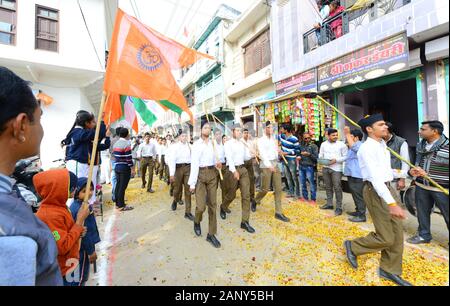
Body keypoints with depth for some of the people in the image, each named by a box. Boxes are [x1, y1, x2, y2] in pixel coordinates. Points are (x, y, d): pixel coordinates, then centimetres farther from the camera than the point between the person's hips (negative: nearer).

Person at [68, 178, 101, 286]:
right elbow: (84, 233, -25)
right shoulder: (81, 209, -29)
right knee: (80, 277, 9)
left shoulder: (75, 205, 1)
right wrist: (91, 251, -15)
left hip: (76, 246, 9)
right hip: (81, 248, -9)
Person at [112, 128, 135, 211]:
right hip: (125, 168, -8)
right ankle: (121, 206, 3)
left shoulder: (116, 143, 13)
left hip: (117, 167, 9)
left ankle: (117, 204, 23)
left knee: (118, 185, 14)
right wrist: (132, 168, -13)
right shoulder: (126, 143, -14)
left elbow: (114, 155, 16)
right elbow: (128, 158, -18)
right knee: (122, 187, -4)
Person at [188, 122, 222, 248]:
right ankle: (197, 222, 29)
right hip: (200, 174, -4)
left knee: (212, 204, 5)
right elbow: (194, 163, -9)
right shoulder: (197, 144, -3)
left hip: (212, 173, 4)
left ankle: (211, 234, 18)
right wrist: (192, 182, -12)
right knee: (201, 206, -7)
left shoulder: (213, 143, 10)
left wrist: (217, 163, -6)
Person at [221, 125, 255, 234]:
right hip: (233, 169, -5)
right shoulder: (228, 143, -4)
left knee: (246, 195, -2)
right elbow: (229, 158, -17)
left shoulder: (242, 144, 15)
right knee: (232, 194, 7)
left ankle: (245, 221, 6)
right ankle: (223, 208, 40)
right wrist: (234, 171, -28)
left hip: (243, 168, 5)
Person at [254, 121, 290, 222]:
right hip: (266, 165, -6)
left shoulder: (274, 139, 14)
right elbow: (262, 154, -17)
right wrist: (269, 166, -27)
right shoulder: (261, 140, -6)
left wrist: (279, 152, -1)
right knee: (265, 189, 0)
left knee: (278, 189, 2)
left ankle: (279, 213, 9)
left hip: (275, 164, 6)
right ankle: (256, 201, 30)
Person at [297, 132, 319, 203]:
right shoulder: (301, 145, 11)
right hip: (301, 166, 5)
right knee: (302, 183, 12)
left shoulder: (314, 146, -2)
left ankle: (313, 199, 14)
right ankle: (305, 197, 27)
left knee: (311, 184, 1)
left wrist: (309, 154, -19)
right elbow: (298, 153, 23)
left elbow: (316, 157, -7)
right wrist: (298, 157, 2)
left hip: (309, 167, -5)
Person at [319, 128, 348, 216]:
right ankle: (329, 204, 25)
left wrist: (336, 160, -16)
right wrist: (321, 160, -7)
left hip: (336, 169, -4)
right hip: (325, 168, 4)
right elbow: (320, 155, 13)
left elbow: (345, 157, -4)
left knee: (337, 188, -6)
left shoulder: (342, 144, -2)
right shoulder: (323, 144, 9)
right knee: (328, 187, 13)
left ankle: (339, 207, 2)